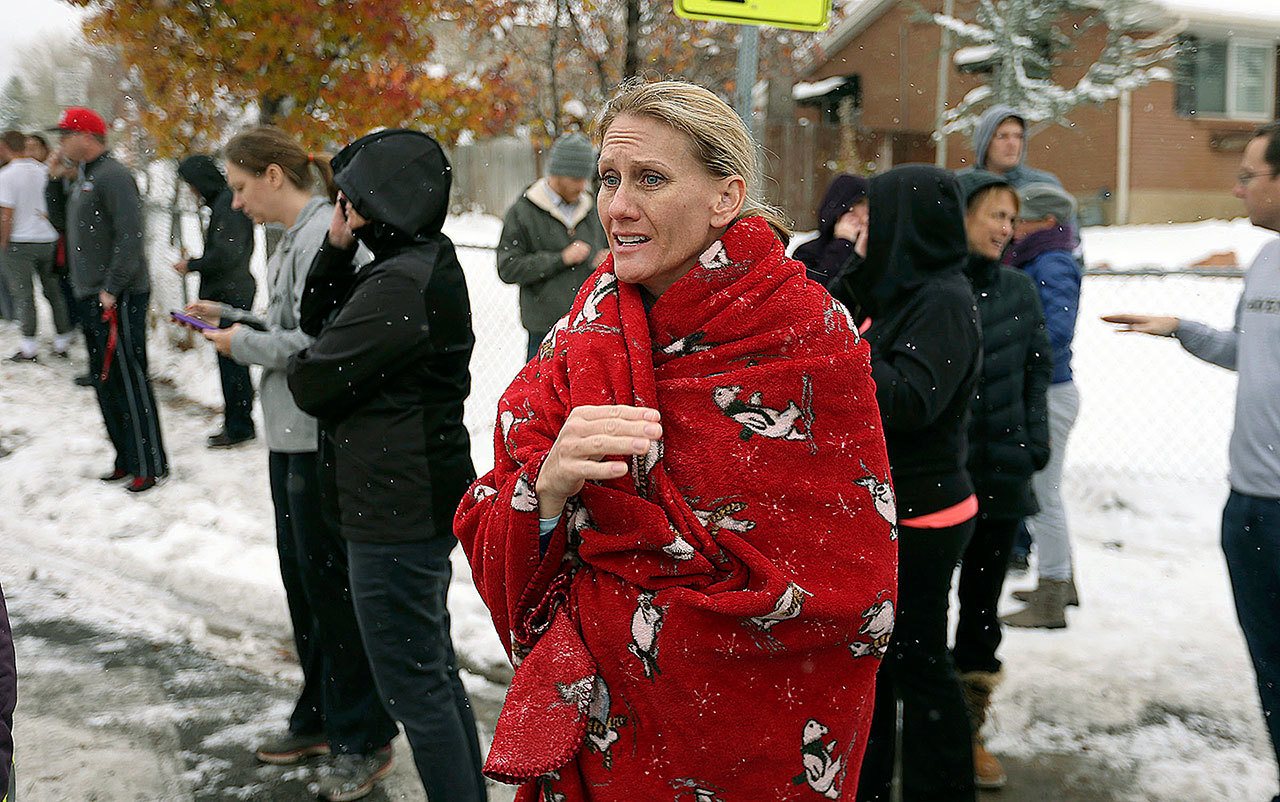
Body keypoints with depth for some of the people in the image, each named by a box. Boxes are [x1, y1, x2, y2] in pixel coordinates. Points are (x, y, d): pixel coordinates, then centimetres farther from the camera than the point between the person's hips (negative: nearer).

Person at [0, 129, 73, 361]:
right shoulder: (44, 171, 2)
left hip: (19, 243, -5)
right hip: (48, 239, 5)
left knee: (23, 295, 2)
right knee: (53, 292, 11)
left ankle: (29, 349, 4)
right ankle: (62, 344, 15)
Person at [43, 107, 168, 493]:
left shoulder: (112, 175, -14)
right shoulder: (82, 176, 16)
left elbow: (130, 236, -20)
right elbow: (58, 213, 27)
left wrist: (112, 289, -21)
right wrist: (55, 177, 11)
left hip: (119, 298, -10)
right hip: (91, 297, 10)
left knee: (128, 379, -7)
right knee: (104, 380, 13)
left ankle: (150, 465, 0)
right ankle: (126, 459, 22)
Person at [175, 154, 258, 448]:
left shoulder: (228, 204, -16)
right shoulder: (223, 201, 14)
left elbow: (225, 255, -21)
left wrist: (192, 265, -10)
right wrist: (195, 264, 15)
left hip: (230, 296, -10)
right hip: (230, 293, 10)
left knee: (231, 361, -4)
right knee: (232, 361, 14)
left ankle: (239, 427, 3)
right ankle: (237, 425, 22)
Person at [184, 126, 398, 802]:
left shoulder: (323, 237, -17)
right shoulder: (295, 236, 13)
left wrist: (244, 344, -11)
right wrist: (230, 316, 10)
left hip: (322, 442, -10)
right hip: (293, 437, 10)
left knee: (332, 585, 0)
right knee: (303, 580, 17)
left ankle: (362, 739, 13)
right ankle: (319, 719, 31)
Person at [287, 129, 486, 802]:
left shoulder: (401, 285, -23)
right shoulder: (426, 265, 10)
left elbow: (313, 383, -19)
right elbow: (320, 322, 16)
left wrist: (300, 365, 4)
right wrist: (336, 250, 0)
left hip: (395, 517, -11)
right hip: (425, 501, 11)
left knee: (414, 685, 1)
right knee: (435, 669, 21)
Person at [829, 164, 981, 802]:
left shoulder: (944, 301, -18)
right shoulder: (903, 291, 8)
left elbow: (909, 400, -27)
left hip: (919, 517, -9)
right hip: (882, 508, 9)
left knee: (917, 664, 3)